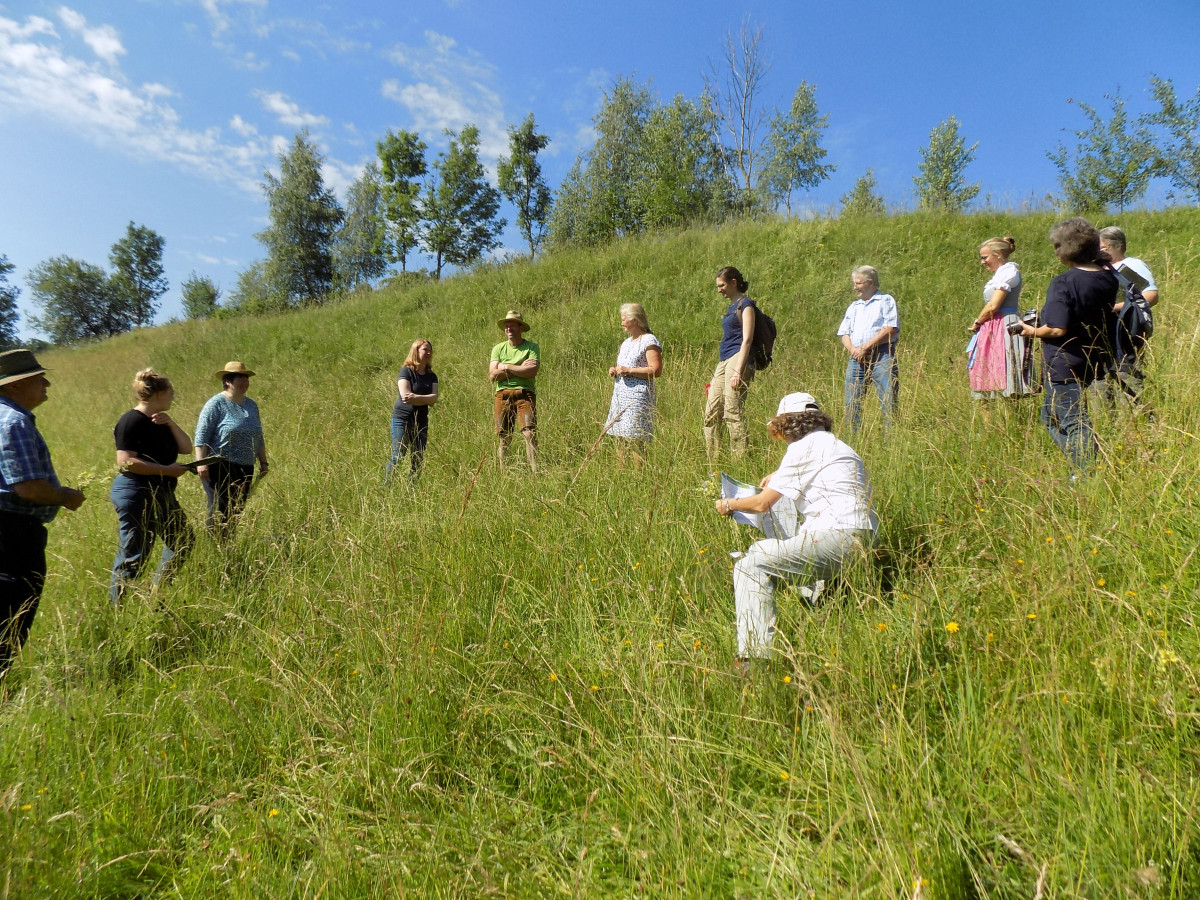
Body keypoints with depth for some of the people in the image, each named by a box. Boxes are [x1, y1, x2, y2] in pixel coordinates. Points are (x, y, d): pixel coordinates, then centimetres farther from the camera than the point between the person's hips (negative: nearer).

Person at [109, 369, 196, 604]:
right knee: (134, 555, -6)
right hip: (136, 495, -10)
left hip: (162, 494, 10)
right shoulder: (132, 422, -15)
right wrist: (167, 470, -23)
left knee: (183, 542, 18)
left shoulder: (161, 421, 14)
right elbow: (126, 461, -23)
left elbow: (186, 448, 7)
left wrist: (170, 424, -6)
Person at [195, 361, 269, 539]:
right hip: (220, 467, -6)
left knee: (237, 513, 8)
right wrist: (201, 463, -18)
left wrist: (263, 461, 18)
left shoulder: (251, 405, 14)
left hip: (245, 469, 6)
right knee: (220, 511, -7)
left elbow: (258, 438, 21)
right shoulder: (216, 404, -6)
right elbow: (201, 436, -10)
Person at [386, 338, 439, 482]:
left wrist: (416, 397, -20)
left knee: (418, 459, 4)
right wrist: (426, 399, -11)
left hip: (421, 421, 5)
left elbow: (434, 398, -5)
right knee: (397, 457, -8)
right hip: (402, 419, -5)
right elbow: (405, 396, -17)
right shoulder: (406, 371, -5)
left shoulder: (431, 376, 10)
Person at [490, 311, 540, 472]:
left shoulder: (532, 347, 5)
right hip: (503, 394, 2)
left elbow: (533, 371, -11)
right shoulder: (498, 348, 13)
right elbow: (492, 375, 0)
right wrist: (520, 369, -5)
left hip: (525, 393, -2)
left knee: (530, 433, -14)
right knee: (504, 438, 4)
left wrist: (506, 367, -4)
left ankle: (534, 470, -14)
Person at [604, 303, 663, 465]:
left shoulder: (649, 341, -7)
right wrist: (614, 370, 9)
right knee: (619, 440, 7)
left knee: (635, 440, -10)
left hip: (638, 397, -9)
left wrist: (628, 370, -17)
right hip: (620, 395, 9)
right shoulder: (626, 342, 21)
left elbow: (656, 370, -16)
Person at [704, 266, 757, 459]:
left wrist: (738, 371, -21)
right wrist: (716, 374, 23)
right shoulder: (731, 306, 23)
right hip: (723, 362, 9)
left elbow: (747, 340, -12)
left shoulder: (745, 304, -3)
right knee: (711, 413, 5)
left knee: (732, 414, -14)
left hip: (737, 360, -9)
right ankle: (713, 462, 10)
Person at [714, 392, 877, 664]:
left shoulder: (805, 447, -5)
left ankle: (754, 656, -27)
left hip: (838, 537, -10)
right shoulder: (832, 443, 23)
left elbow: (762, 503, -6)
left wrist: (729, 505, 12)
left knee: (750, 566, -19)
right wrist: (780, 476, 48)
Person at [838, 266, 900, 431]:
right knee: (852, 403, 1)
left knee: (889, 402, -10)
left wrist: (866, 346, -11)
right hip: (856, 358, 5)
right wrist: (853, 349, -5)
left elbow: (891, 329, -7)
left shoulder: (886, 300, 7)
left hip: (881, 355, -5)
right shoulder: (853, 307, 24)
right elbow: (844, 334, 16)